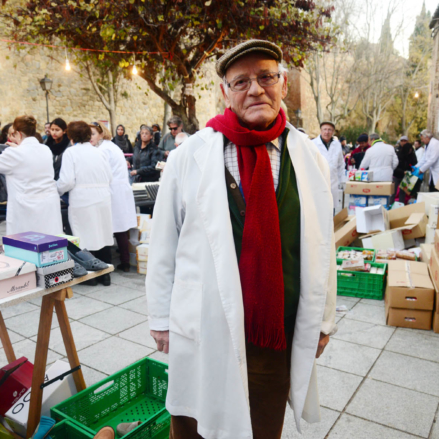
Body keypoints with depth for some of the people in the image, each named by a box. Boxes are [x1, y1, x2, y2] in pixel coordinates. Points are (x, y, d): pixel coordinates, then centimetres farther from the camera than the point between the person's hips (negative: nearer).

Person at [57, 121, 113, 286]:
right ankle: (104, 275, 21)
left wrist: (57, 190, 8)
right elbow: (109, 178, 7)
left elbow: (67, 181, -11)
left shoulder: (71, 152, -4)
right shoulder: (99, 152, 9)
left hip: (82, 202, -4)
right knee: (103, 236, 11)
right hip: (103, 200, 5)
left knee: (86, 238, 5)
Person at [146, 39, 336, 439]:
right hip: (204, 330, -2)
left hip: (280, 333, 2)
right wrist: (162, 317, 1)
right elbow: (163, 244, -3)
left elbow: (323, 245, 5)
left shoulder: (310, 159, 0)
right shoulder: (189, 157, -7)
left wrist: (322, 318, 9)